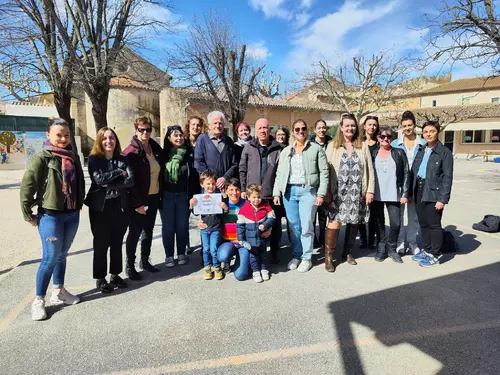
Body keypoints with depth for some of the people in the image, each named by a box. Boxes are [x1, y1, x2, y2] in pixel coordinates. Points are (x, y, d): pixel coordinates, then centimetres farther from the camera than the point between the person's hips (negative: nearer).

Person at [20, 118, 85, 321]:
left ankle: (59, 291, 31)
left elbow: (80, 183, 15)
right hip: (50, 215, -5)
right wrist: (28, 215, -8)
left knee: (62, 255, 16)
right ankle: (38, 300, 14)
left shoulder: (73, 157, 6)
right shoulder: (42, 158, -11)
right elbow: (27, 186, -11)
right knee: (50, 258, -2)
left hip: (72, 215, 5)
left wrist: (79, 204, 11)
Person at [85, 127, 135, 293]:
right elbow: (99, 179, -19)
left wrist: (109, 185, -16)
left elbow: (131, 180, -9)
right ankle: (100, 278, 20)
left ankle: (115, 274, 27)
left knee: (117, 242, 12)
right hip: (100, 207, -3)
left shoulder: (122, 159, 6)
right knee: (101, 244, 6)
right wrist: (119, 172, -10)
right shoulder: (94, 159, -2)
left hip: (120, 206, 3)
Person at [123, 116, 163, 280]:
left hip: (153, 197, 6)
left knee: (148, 231, 16)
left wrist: (160, 195, 7)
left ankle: (145, 261, 31)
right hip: (138, 200, -6)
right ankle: (130, 266, 18)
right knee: (135, 232, 4)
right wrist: (137, 203, -18)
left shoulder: (156, 148, 7)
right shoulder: (131, 152, -12)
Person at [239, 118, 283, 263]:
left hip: (272, 194, -1)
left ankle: (274, 252, 24)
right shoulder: (248, 147, 5)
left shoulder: (277, 148, 2)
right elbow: (242, 170, 6)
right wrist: (243, 189, 2)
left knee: (275, 224, 7)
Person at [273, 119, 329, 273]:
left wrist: (321, 193, -9)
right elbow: (280, 173, 11)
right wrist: (276, 193, 2)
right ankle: (296, 255, 22)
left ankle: (306, 258, 12)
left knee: (306, 226, -2)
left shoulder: (316, 149, 3)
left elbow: (324, 172, -1)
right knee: (293, 226, 8)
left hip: (308, 190, -3)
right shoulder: (286, 151, 13)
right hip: (289, 191, 3)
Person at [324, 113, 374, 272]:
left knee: (354, 223, 11)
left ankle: (347, 252, 28)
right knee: (334, 222, -8)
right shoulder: (332, 146, 3)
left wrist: (370, 190, 0)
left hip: (357, 193, 3)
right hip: (338, 193, -2)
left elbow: (369, 170, 6)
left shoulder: (362, 146, 8)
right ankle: (329, 256, 3)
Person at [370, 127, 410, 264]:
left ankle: (391, 248, 18)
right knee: (379, 223, 7)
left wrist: (405, 193, -4)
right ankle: (381, 249, 21)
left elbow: (406, 174, 2)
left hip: (393, 195, -1)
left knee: (395, 223, -3)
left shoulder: (399, 153, 4)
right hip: (376, 195, 1)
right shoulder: (373, 154, 7)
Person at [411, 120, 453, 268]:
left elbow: (447, 177, -11)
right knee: (423, 223, 15)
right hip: (419, 191, 6)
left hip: (433, 192, -6)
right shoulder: (421, 150, 12)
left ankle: (434, 256, 14)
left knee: (434, 224, 2)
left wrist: (443, 199, -16)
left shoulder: (445, 152, -6)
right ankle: (426, 250, 29)